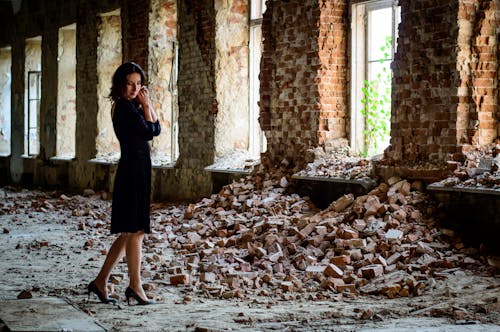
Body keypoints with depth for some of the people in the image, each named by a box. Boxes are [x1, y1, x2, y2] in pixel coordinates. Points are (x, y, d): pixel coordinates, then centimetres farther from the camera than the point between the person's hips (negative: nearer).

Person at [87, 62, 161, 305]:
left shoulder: (131, 106, 17)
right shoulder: (124, 106, -11)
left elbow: (157, 129, 12)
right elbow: (148, 132, -13)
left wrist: (147, 104, 6)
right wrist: (146, 106, -4)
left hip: (137, 169, 10)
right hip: (134, 169, -10)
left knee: (129, 232, 12)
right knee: (135, 230, -5)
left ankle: (100, 281, 16)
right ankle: (135, 286, 1)